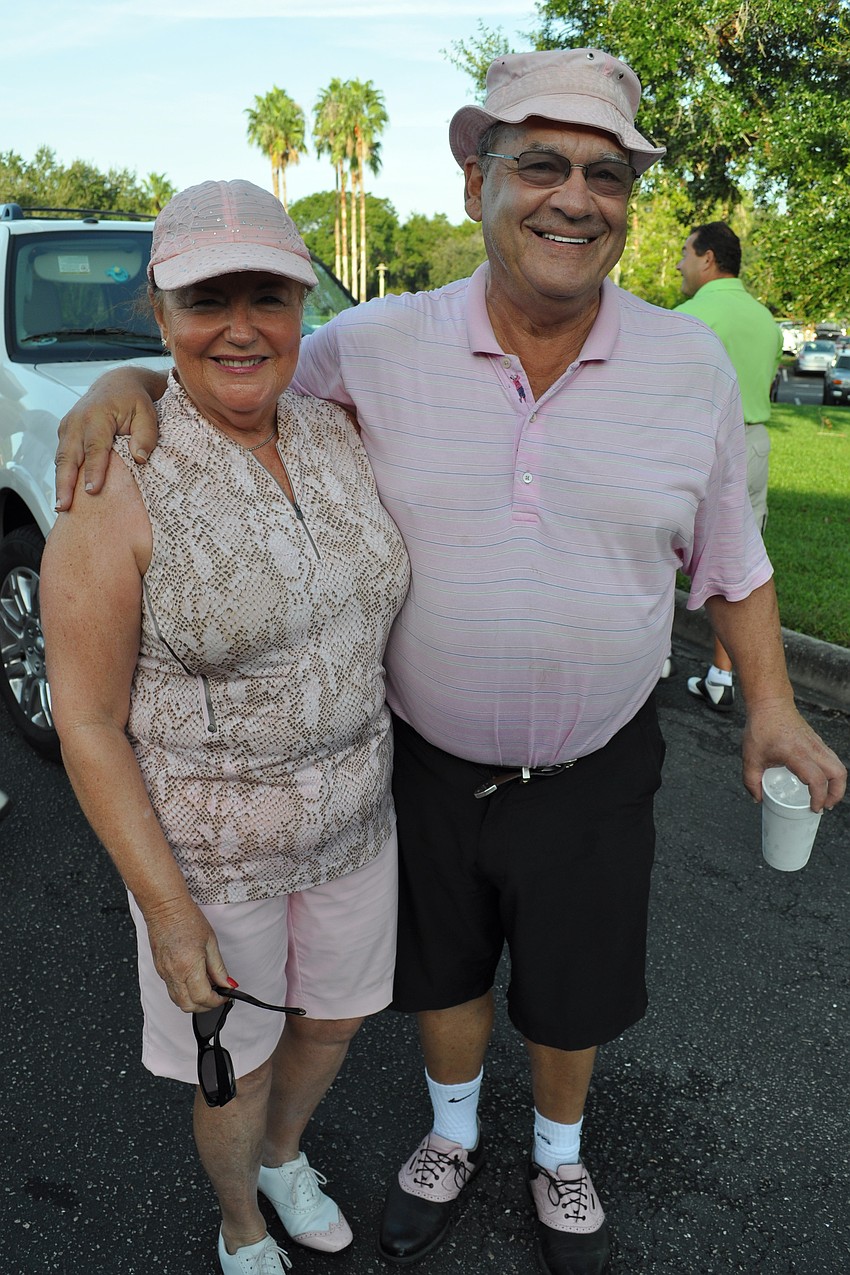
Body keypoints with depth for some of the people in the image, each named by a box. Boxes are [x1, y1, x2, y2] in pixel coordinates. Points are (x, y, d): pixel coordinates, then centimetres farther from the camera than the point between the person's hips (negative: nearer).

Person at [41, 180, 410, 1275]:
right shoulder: (121, 485, -21)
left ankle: (284, 1155, 60)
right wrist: (166, 908, -16)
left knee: (336, 1017, 26)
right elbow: (86, 720, -17)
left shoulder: (338, 435, -5)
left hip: (353, 815, 5)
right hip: (208, 845, -5)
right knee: (234, 1062, 18)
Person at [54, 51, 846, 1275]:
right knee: (442, 971, 23)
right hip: (423, 763, 0)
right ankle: (453, 1137, 55)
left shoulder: (691, 363, -8)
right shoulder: (378, 347, -11)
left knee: (571, 992, 21)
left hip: (592, 777, 0)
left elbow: (729, 551, 2)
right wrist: (127, 381, -18)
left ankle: (558, 1156, 54)